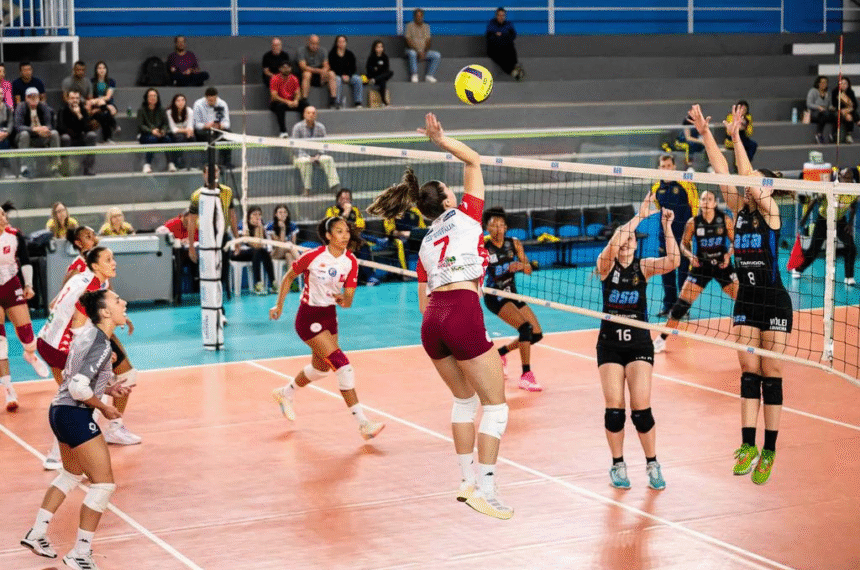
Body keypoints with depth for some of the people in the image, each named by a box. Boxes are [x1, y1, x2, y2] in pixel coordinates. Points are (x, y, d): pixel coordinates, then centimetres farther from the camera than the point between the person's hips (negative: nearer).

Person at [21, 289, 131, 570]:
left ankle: (36, 534, 36)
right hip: (76, 415, -10)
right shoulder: (101, 344, -19)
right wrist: (103, 407, -11)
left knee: (72, 474, 29)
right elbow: (79, 387, -26)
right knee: (103, 484, -4)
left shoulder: (87, 334, 9)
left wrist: (109, 388, 7)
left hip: (60, 411, 10)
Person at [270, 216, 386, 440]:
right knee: (342, 364, -17)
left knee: (321, 368, 22)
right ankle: (363, 423, -18)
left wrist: (343, 300, -28)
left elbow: (348, 300, -5)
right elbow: (289, 277, -3)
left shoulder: (351, 261, -6)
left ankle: (285, 394, 50)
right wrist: (279, 306, 1)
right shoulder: (313, 256, -19)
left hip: (330, 316, 7)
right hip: (309, 318, -7)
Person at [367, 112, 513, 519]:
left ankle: (467, 482, 24)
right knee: (496, 406, 1)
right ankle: (484, 491, -4)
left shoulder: (425, 245, 23)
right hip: (464, 314, -7)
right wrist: (441, 140, 16)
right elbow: (474, 161, 14)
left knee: (464, 398, 23)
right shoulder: (464, 215, 9)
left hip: (432, 321, 7)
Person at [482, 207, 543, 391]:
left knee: (537, 334, 6)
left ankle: (501, 352, 28)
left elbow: (529, 270, -5)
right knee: (525, 328, -25)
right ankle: (526, 376, -20)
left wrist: (521, 266, -25)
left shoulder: (514, 244, -2)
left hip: (512, 294, 6)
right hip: (494, 297, -6)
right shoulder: (483, 246, -14)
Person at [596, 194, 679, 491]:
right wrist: (639, 216, -28)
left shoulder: (643, 266, 0)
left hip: (639, 344, 0)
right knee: (614, 408, -5)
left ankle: (652, 465, 8)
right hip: (610, 344, 0)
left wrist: (666, 227, -26)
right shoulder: (606, 266, -2)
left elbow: (673, 261, -18)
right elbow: (612, 247, -25)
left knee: (641, 408, -8)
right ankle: (618, 466, 13)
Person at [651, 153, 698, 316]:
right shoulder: (656, 188, 7)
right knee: (666, 271, 9)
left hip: (683, 234, -5)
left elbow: (695, 206, -4)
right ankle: (669, 305, 18)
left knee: (684, 270, -1)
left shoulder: (685, 184, -7)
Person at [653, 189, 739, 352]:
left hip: (722, 265, 1)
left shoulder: (724, 220, -6)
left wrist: (729, 254, -14)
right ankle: (661, 339, 5)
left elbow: (734, 241, 4)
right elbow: (684, 244, 3)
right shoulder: (693, 222, -7)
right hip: (701, 266, -1)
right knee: (682, 302, -6)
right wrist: (690, 255, -16)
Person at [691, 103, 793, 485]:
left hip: (774, 301, -5)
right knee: (749, 373, 2)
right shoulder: (739, 209, 6)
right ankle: (748, 445, 1)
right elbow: (722, 172, -1)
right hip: (746, 300, 6)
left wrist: (736, 137, -25)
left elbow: (750, 179, -23)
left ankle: (769, 451, 3)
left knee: (771, 375, -1)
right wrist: (705, 133, -8)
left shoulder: (770, 209, -9)